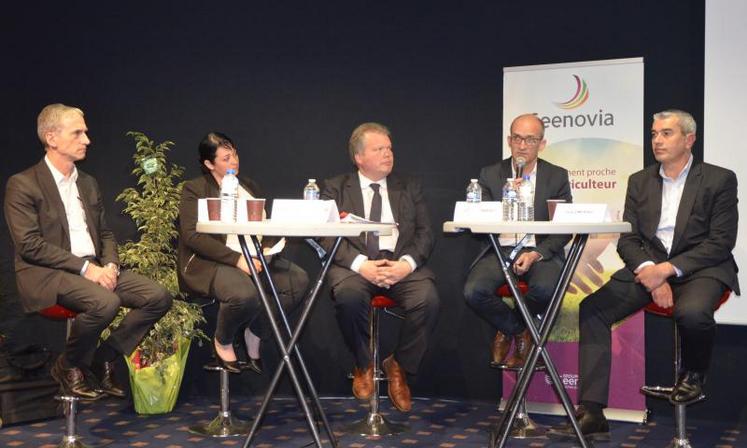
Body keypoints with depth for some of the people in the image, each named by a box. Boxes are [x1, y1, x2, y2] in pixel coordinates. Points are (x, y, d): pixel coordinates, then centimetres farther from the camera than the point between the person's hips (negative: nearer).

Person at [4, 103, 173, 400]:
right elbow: (29, 245, -13)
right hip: (47, 275, -7)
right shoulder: (23, 184, -4)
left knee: (159, 297, -13)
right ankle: (69, 366, -6)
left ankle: (102, 361, 1)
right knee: (105, 302, -35)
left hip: (94, 268, 7)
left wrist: (109, 265, -3)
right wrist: (84, 267, -19)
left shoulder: (88, 184, 18)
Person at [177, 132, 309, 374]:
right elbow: (192, 236, -11)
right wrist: (236, 259, -21)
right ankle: (222, 342, -3)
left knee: (299, 279, -20)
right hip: (209, 262, -6)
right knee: (245, 294, -37)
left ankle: (253, 332, 1)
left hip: (252, 257, 6)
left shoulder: (249, 186, 20)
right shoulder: (194, 189, 1)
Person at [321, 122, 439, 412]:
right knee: (348, 296, -35)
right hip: (355, 264, -1)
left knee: (428, 299, -28)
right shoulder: (335, 189, 13)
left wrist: (406, 264, -12)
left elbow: (425, 234, 10)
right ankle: (363, 365, -6)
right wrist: (360, 264, -17)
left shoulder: (410, 188, 19)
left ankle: (398, 366, -2)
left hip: (401, 264, 2)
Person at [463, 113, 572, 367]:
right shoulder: (490, 175, 8)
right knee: (474, 291, -27)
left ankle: (507, 331, 2)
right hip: (500, 249, 1)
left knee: (544, 288, -34)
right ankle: (520, 332, 5)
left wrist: (536, 254, -15)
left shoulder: (557, 177, 7)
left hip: (541, 252, -1)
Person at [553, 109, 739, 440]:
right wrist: (648, 272, -14)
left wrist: (668, 268, -19)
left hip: (700, 268, -4)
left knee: (692, 313, -37)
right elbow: (627, 240, 7)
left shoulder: (719, 180, -1)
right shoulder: (639, 181, 12)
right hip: (648, 266, 4)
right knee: (592, 308, -19)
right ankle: (592, 414, -23)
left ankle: (693, 374, 0)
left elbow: (721, 242, -8)